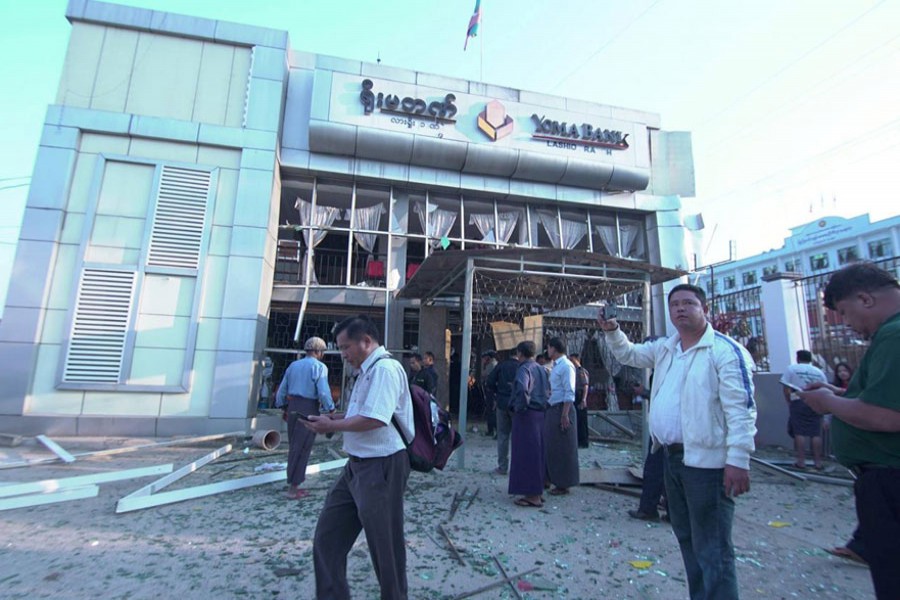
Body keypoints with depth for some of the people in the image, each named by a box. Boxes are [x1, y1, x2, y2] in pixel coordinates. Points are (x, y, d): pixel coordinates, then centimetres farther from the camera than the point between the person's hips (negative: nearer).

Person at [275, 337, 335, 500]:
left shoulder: (293, 365, 12)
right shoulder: (319, 367, -8)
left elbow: (282, 390, 14)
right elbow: (324, 392, -16)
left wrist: (282, 406, 25)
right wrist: (331, 409, -5)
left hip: (292, 407, 7)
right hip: (308, 409, -7)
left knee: (294, 447, 16)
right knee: (302, 449, 0)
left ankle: (294, 485, 24)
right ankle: (293, 489, 4)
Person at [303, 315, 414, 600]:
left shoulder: (385, 368, -19)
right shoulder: (369, 371, 13)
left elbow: (373, 419, -27)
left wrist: (331, 426, -14)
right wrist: (337, 418, 7)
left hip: (380, 467, -10)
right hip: (357, 466, 10)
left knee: (385, 544, 8)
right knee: (327, 538, 17)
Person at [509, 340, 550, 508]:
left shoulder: (524, 369, -13)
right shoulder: (541, 369, 12)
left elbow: (522, 388, -31)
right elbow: (548, 391, 15)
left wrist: (520, 407, -18)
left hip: (526, 415, -8)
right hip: (540, 414, 8)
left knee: (526, 454, -1)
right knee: (537, 453, 15)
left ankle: (532, 495, 3)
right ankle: (538, 491, 23)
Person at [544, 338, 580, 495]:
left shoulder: (566, 366, -15)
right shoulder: (555, 366, 13)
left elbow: (569, 393, -19)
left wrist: (564, 415, -21)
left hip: (562, 409, -9)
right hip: (552, 409, 9)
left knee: (562, 448, 1)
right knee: (551, 446, 15)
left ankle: (563, 485, 13)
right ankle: (554, 479, 28)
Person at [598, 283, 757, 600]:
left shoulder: (726, 350, -12)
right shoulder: (664, 348, 11)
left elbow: (741, 408, -17)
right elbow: (628, 354, 23)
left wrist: (738, 460, -22)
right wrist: (612, 331, 4)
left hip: (706, 462, -8)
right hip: (672, 456, 8)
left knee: (712, 550, 0)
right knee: (687, 538, 21)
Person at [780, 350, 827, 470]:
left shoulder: (792, 369, 1)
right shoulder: (819, 372, 12)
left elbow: (785, 388, -4)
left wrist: (789, 401, 7)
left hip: (799, 402, -3)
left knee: (800, 432, -1)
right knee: (816, 433, 6)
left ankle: (801, 461, 0)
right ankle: (818, 462, 9)